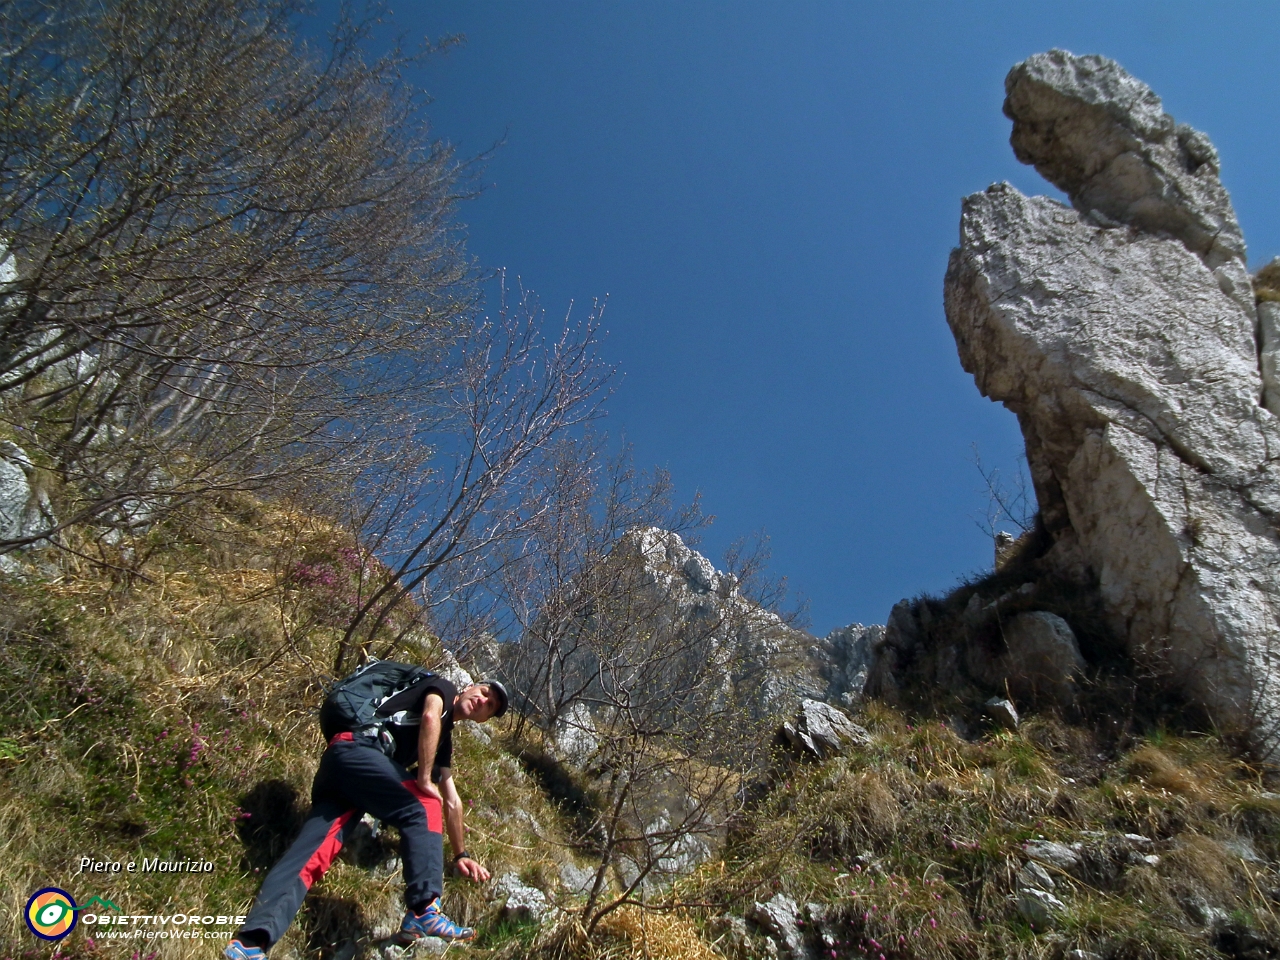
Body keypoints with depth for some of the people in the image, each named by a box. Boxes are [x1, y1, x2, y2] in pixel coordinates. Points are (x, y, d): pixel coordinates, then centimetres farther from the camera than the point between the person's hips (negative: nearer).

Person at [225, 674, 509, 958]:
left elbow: (452, 801, 36)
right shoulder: (442, 688, 11)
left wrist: (461, 855, 37)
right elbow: (430, 717, -14)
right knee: (422, 810, -19)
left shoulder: (445, 739, 33)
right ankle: (423, 913, -30)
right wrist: (424, 780, -12)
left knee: (310, 853, -9)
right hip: (356, 748, -8)